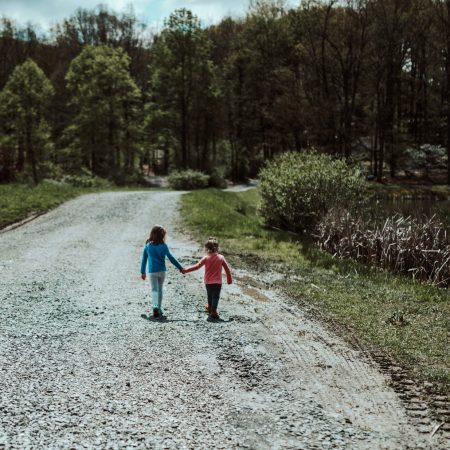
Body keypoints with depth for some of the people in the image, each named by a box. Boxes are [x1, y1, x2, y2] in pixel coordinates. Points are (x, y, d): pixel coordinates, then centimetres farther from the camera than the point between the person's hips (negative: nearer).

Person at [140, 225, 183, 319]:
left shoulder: (147, 246, -2)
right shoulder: (163, 246, -7)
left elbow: (144, 260, 4)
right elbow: (171, 258, -7)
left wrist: (143, 272, 13)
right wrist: (180, 268, -1)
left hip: (152, 272, 0)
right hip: (162, 271, 0)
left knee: (154, 290, -2)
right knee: (160, 289, 16)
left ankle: (155, 307, -25)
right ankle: (159, 308, 23)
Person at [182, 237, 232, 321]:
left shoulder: (206, 258, -8)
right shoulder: (221, 257, -2)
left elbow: (197, 266, -10)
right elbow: (227, 268, 1)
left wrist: (186, 270, -2)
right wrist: (229, 279, 13)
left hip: (208, 282, 0)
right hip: (218, 282, 0)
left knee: (210, 295, 21)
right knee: (215, 297, 4)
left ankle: (210, 308, 39)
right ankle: (213, 311, -6)